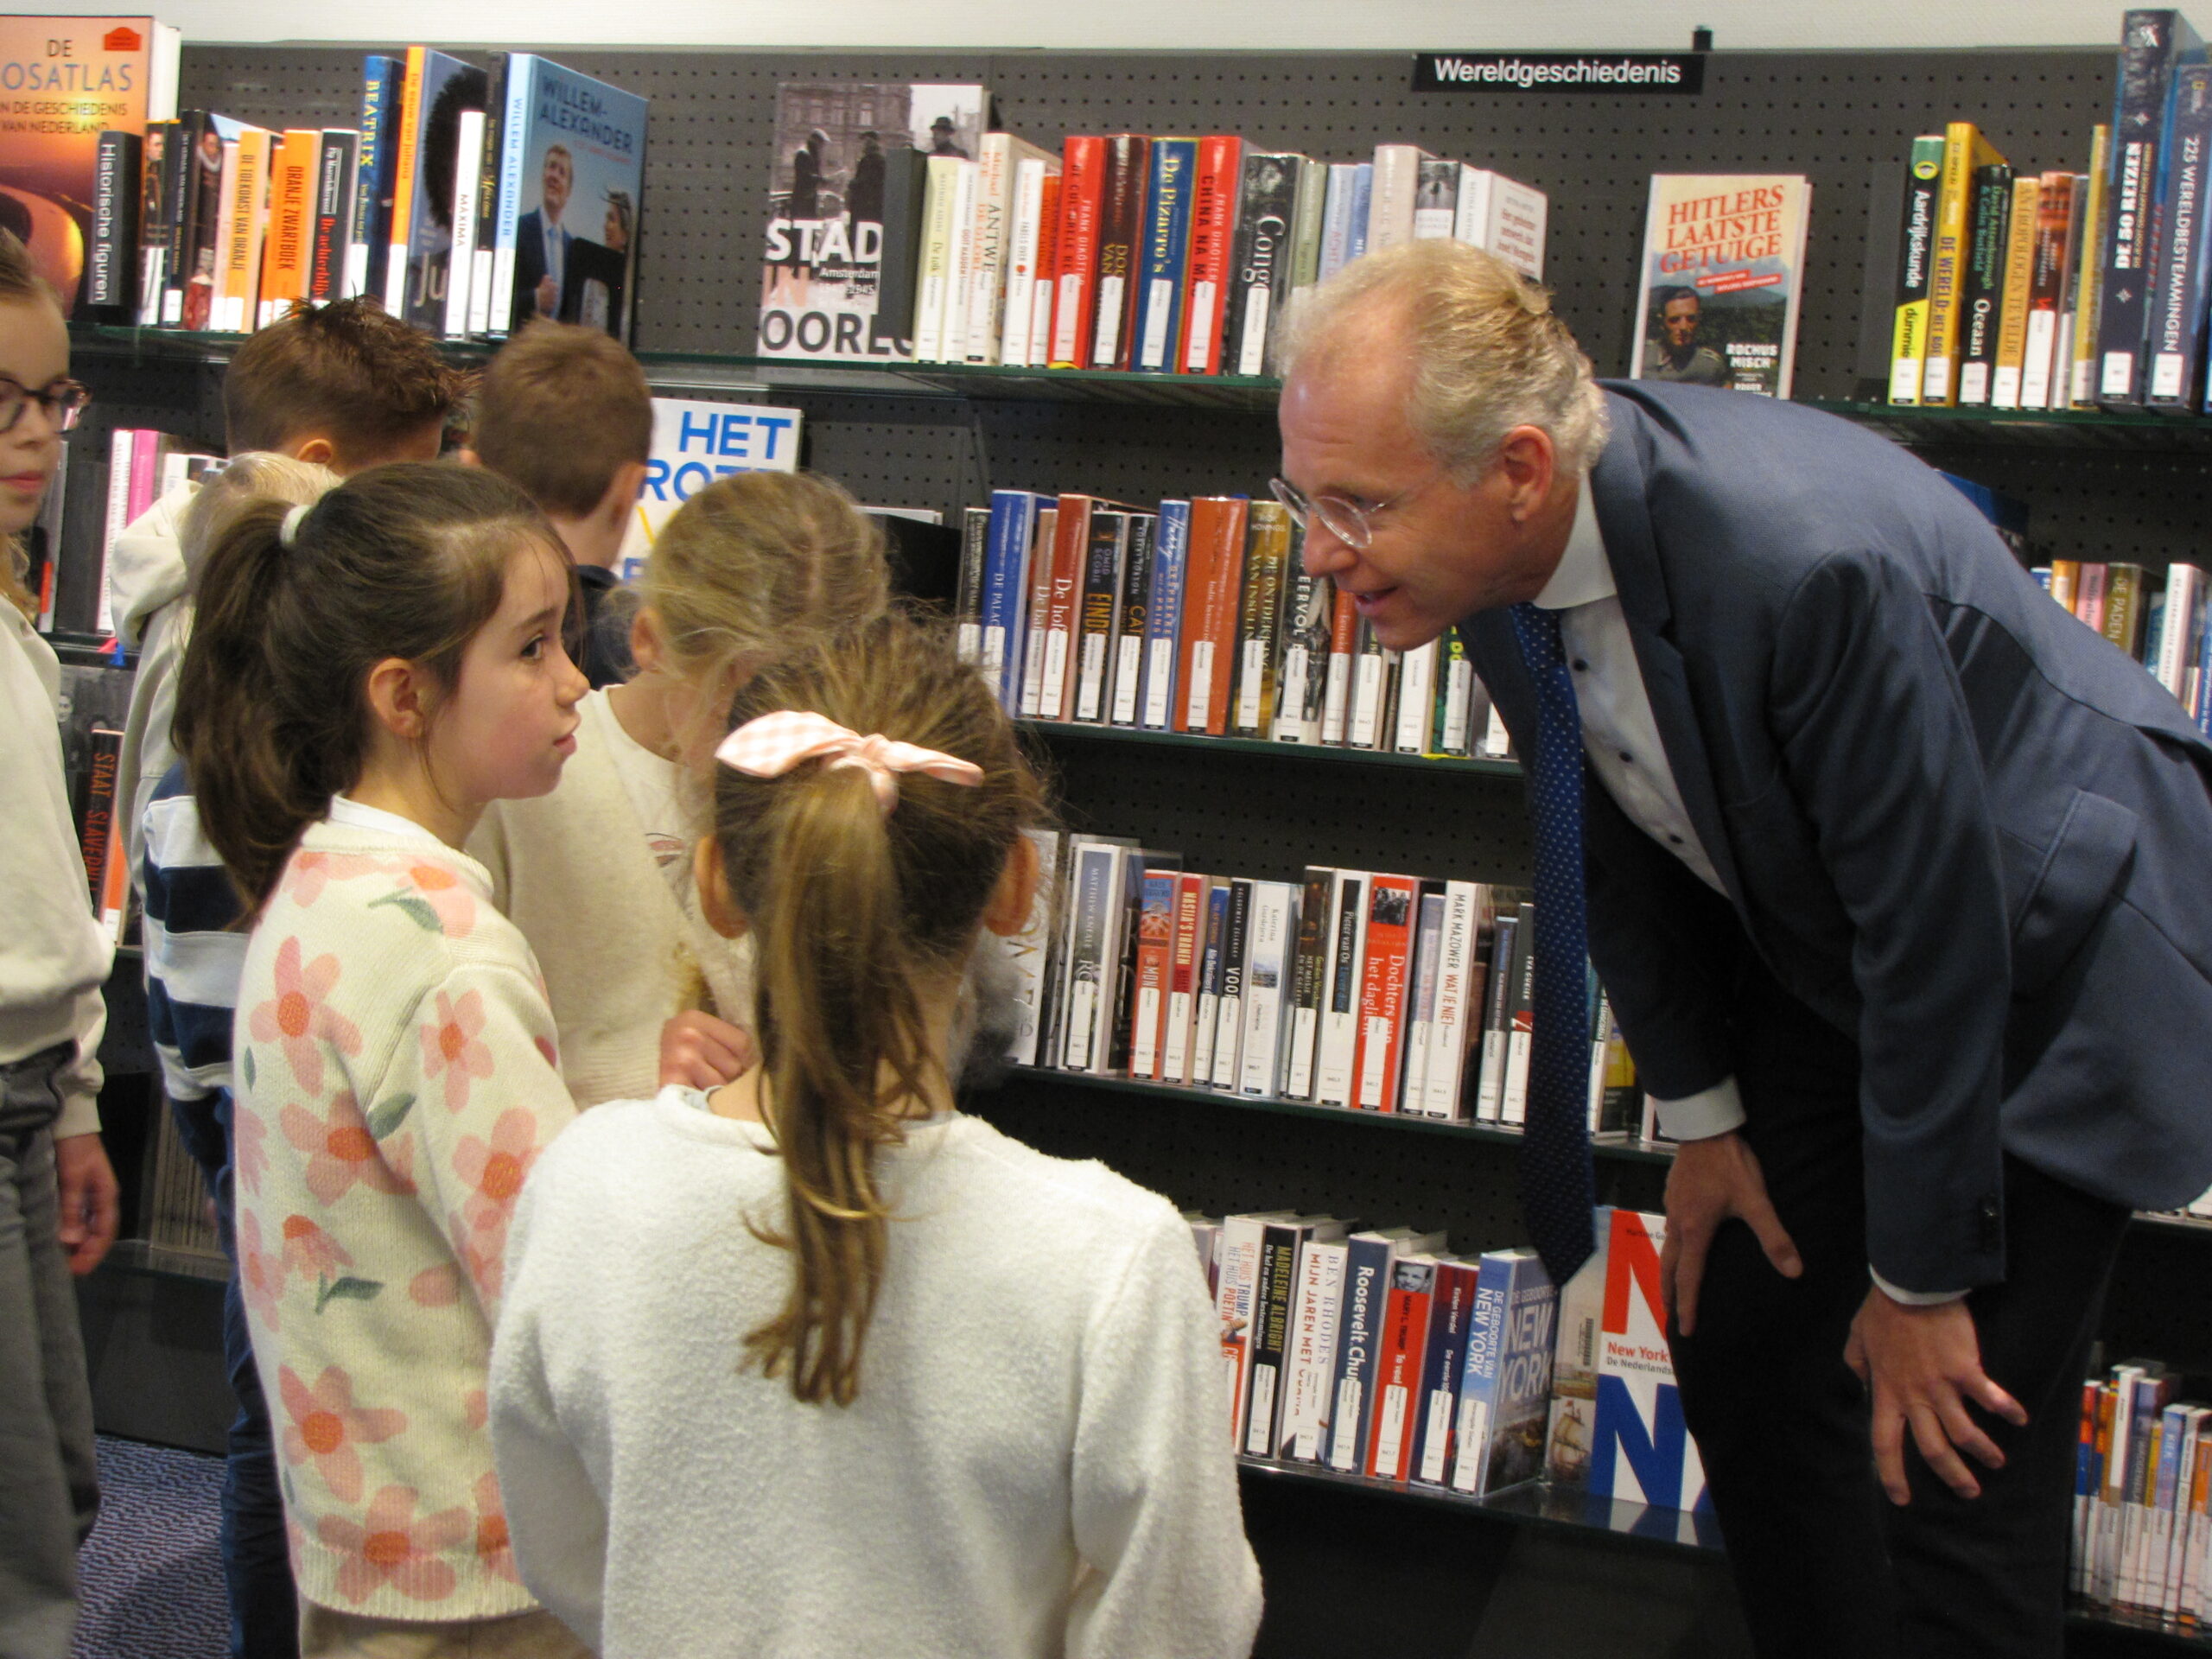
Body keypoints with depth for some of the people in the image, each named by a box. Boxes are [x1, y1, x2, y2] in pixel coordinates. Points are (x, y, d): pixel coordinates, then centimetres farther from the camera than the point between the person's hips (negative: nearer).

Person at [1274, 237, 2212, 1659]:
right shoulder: (1510, 544, -14)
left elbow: (1939, 929, -29)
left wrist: (1921, 1277, -18)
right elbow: (1629, 843, 3)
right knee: (1743, 1353, 11)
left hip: (2046, 963, -7)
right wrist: (1700, 1114, 7)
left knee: (1957, 1467, -7)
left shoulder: (1803, 558, -39)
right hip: (1823, 957, 7)